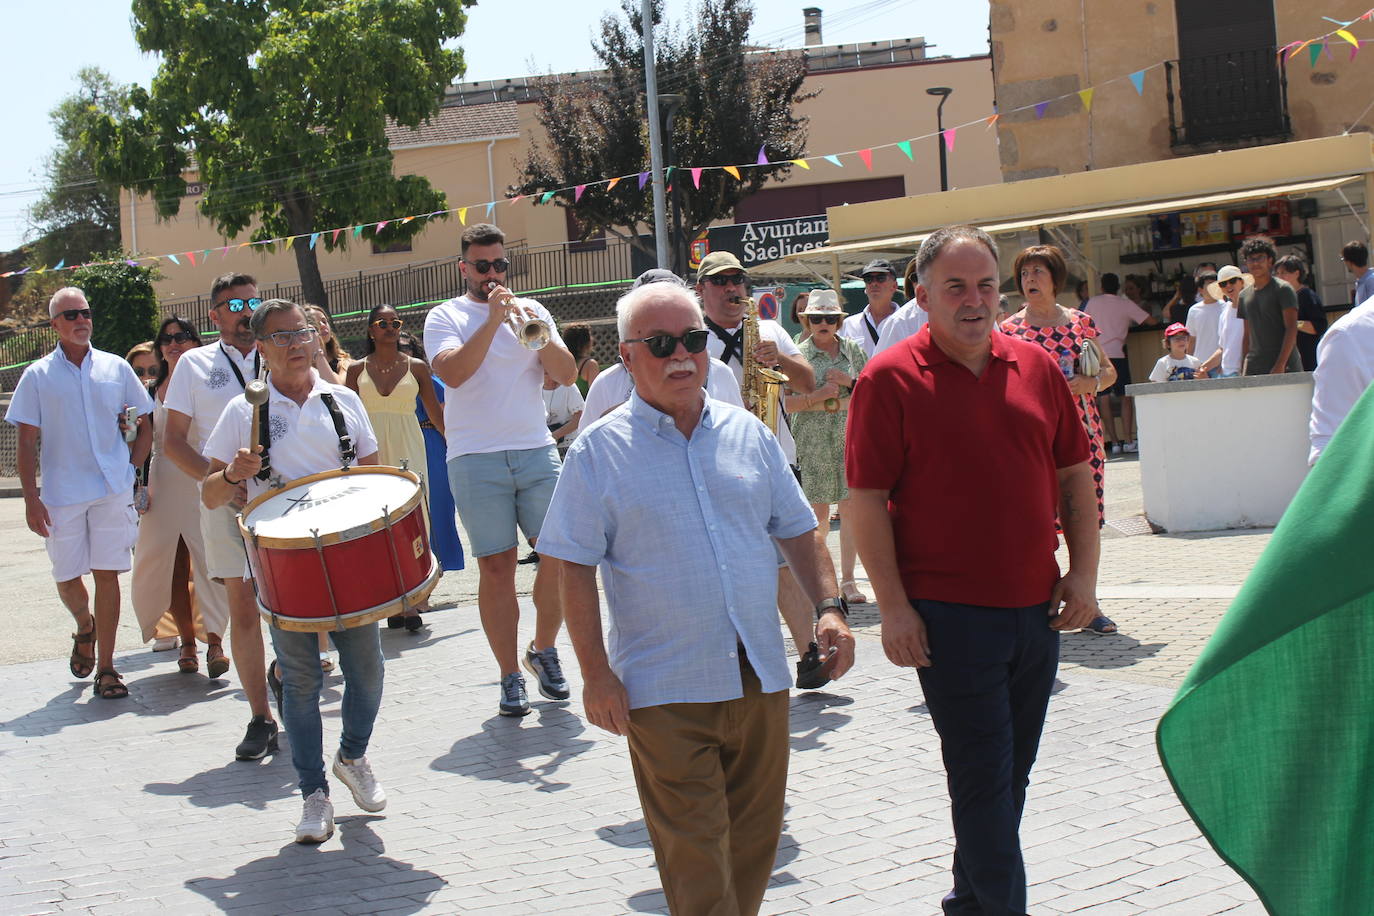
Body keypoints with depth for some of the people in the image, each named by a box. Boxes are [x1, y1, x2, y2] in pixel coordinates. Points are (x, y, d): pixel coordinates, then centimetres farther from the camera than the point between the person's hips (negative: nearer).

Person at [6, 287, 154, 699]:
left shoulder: (116, 368, 7)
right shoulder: (38, 376, 4)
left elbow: (144, 428, 14)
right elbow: (27, 442, 2)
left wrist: (131, 467, 1)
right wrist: (30, 498, -5)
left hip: (113, 491, 0)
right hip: (61, 494, 0)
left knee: (107, 574, -3)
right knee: (66, 579, 6)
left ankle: (105, 668, 3)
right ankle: (85, 628, 39)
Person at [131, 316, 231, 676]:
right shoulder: (150, 390, 12)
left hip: (204, 484, -3)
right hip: (164, 484, 3)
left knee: (210, 562, -9)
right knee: (172, 568, 2)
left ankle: (214, 642, -6)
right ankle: (187, 642, 12)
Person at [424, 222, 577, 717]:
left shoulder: (532, 310, 13)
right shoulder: (446, 316, 5)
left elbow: (567, 375, 4)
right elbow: (453, 373, -14)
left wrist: (542, 336, -14)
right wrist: (492, 320, -19)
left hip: (536, 451, 3)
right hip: (476, 459, -2)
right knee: (496, 567, -2)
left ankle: (543, 650, 20)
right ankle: (510, 677, 7)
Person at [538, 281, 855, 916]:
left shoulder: (747, 433, 9)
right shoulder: (599, 451, -3)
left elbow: (797, 531, 15)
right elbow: (576, 570, -5)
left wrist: (829, 608, 1)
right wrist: (596, 673, -11)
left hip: (760, 680, 4)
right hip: (664, 694, -4)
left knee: (754, 843, 13)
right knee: (695, 860, -2)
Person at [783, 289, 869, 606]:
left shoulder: (852, 349, 11)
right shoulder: (799, 354, 5)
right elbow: (789, 403, 1)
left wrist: (848, 382, -6)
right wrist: (818, 398, -14)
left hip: (850, 436, 2)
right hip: (813, 441, -1)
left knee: (850, 506, -4)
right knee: (818, 512, -2)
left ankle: (847, 579, 2)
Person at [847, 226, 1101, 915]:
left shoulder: (1035, 366, 7)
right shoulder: (890, 378, -8)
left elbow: (1073, 474, 13)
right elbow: (866, 498, -10)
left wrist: (1083, 572, 5)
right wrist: (893, 606, -14)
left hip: (1036, 609, 6)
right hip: (949, 617, -6)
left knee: (1011, 773, 16)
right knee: (983, 778, -1)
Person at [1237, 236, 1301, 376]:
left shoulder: (1282, 289, -2)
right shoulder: (1244, 296, 16)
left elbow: (1291, 329, -9)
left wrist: (1280, 365, -18)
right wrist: (1244, 369, 11)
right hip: (1253, 368, 5)